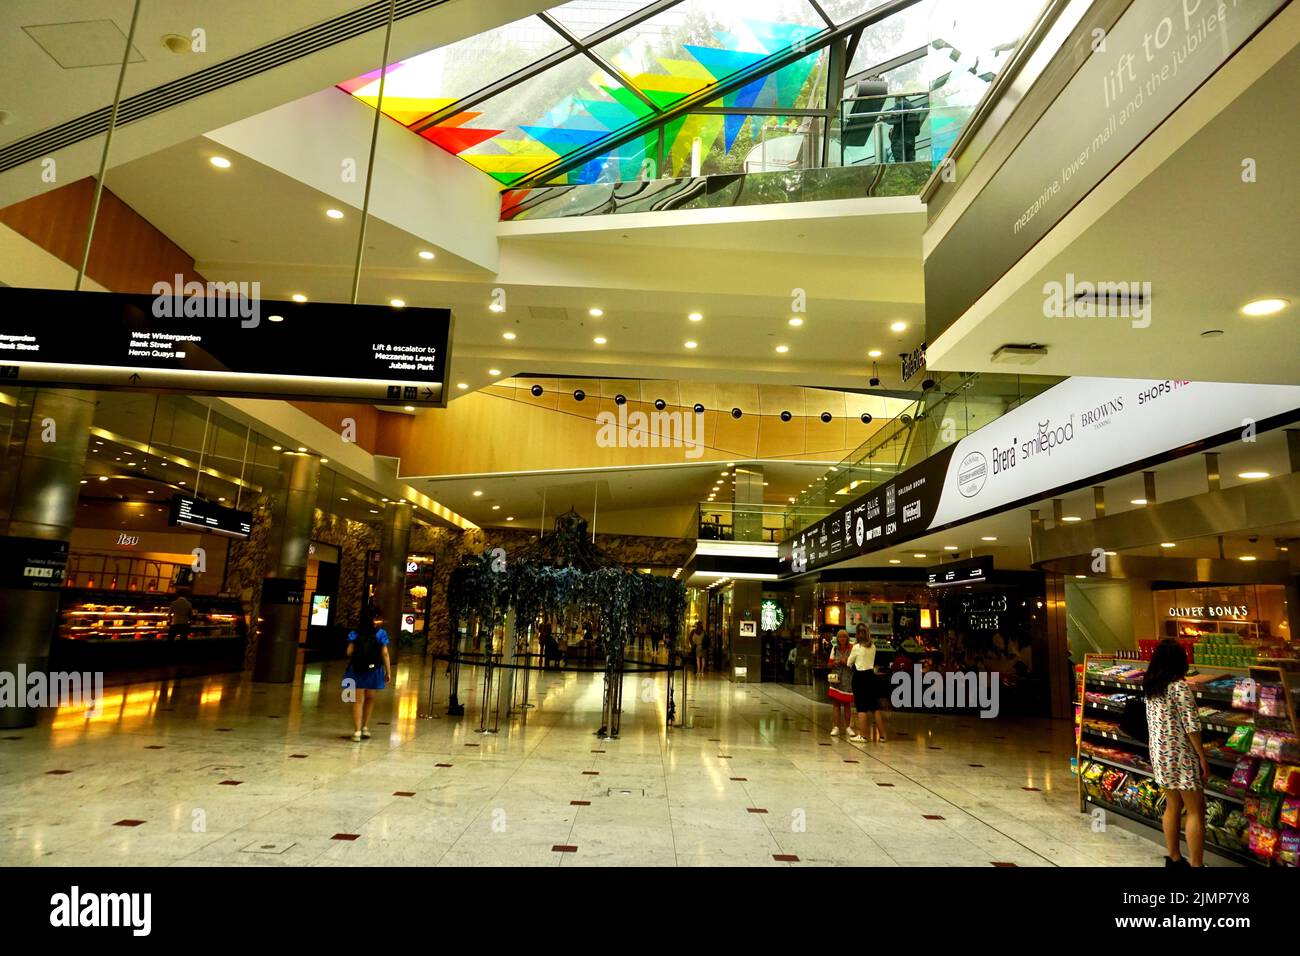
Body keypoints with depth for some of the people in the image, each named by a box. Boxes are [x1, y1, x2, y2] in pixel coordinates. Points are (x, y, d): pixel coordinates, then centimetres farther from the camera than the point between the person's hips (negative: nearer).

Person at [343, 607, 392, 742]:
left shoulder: (356, 633, 4)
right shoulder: (381, 633, -2)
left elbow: (349, 652, -1)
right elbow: (384, 654, -6)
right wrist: (388, 672, -1)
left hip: (356, 669, 1)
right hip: (373, 669, -1)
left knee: (358, 700, 3)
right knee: (370, 699, 19)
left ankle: (357, 731, -2)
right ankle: (365, 727, 24)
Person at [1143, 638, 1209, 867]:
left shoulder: (1150, 686, 5)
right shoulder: (1180, 687, -17)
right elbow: (1191, 726, -17)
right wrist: (1203, 758, -8)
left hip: (1158, 753, 7)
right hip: (1181, 755, -7)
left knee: (1173, 806, 17)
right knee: (1196, 811, 3)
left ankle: (1173, 858, 25)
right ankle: (1196, 864, 6)